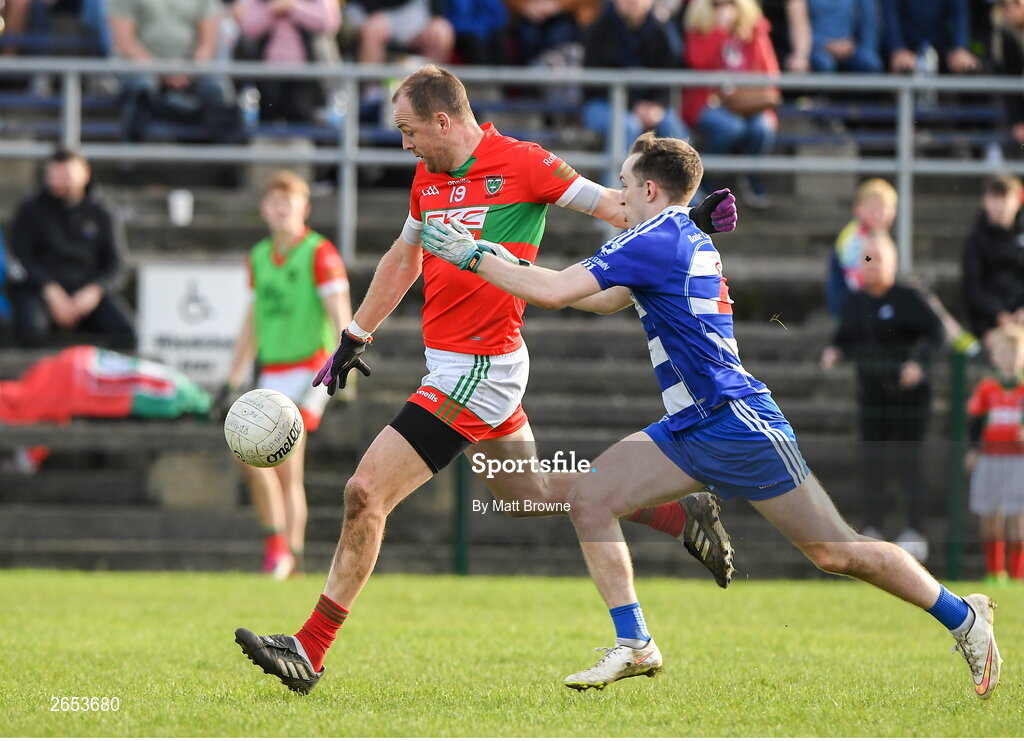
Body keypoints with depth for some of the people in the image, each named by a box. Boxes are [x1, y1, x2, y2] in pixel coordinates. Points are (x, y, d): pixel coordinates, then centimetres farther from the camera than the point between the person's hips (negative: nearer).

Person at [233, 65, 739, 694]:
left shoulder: (522, 164, -12)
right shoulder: (428, 179, 11)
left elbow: (614, 206, -8)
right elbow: (402, 260, 25)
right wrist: (355, 338, 29)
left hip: (477, 370, -9)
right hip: (454, 365, 9)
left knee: (366, 494, -11)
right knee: (532, 492, 20)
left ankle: (311, 649, -8)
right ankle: (682, 512, 29)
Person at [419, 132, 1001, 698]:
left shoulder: (655, 240, -15)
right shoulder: (691, 240, 15)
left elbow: (555, 292, -20)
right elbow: (609, 300, 29)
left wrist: (473, 257, -10)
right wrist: (510, 268, 24)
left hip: (737, 423, -10)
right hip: (689, 433, 10)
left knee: (836, 552, -5)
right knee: (590, 499, -2)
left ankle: (965, 619, 8)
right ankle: (634, 645, -1)